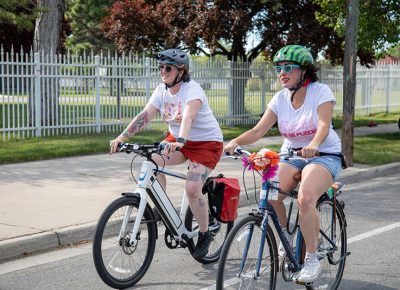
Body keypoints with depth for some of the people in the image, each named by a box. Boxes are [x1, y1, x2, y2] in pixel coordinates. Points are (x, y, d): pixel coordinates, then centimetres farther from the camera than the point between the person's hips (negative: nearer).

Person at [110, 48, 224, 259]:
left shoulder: (192, 90, -23)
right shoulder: (162, 90, -3)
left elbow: (188, 116, -42)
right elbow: (145, 115, -14)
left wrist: (180, 141, -60)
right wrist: (123, 136, -27)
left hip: (207, 142, -6)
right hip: (177, 139, 7)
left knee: (192, 189, -20)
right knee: (153, 161, -22)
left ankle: (205, 234, 2)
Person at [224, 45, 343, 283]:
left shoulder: (321, 92, -12)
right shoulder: (281, 98, 0)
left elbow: (324, 125, -29)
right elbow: (258, 131, -9)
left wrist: (313, 145, -50)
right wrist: (236, 142, -29)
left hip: (324, 155, -4)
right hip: (291, 155, 5)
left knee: (305, 198, -32)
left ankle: (312, 260, -16)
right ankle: (285, 240, 5)